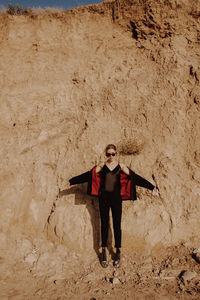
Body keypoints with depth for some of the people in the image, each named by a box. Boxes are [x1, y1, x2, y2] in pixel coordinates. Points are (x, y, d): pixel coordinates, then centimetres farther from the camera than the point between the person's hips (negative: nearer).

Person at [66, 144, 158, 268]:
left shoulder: (121, 166, 2)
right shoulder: (101, 166, 4)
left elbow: (135, 177, 1)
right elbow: (87, 175, 8)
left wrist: (151, 187, -1)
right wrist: (71, 181, 10)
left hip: (116, 198, 0)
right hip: (104, 198, 1)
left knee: (117, 225, 3)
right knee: (104, 225, 6)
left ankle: (118, 253, 16)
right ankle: (104, 252, 18)